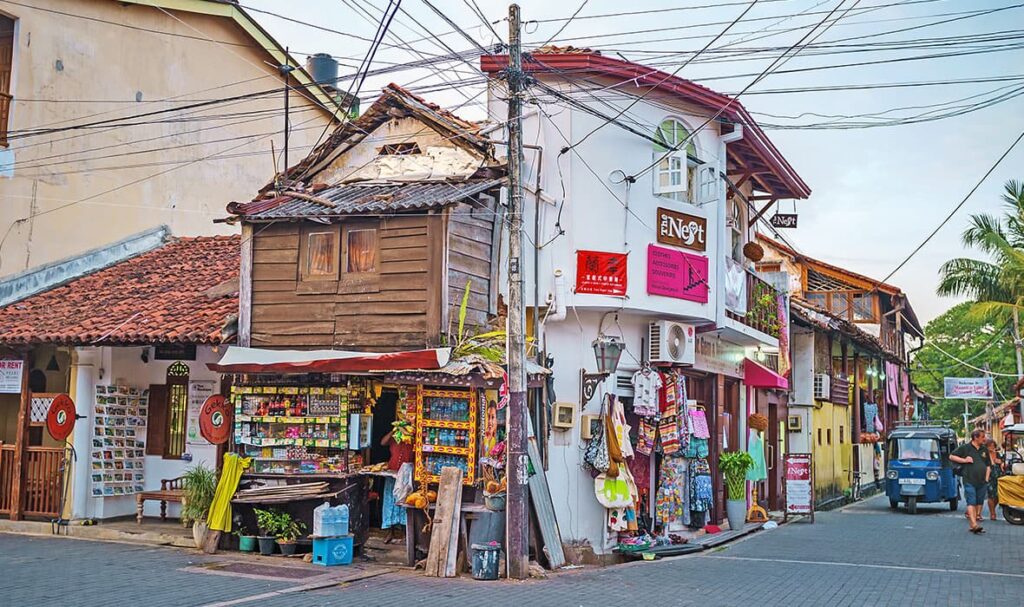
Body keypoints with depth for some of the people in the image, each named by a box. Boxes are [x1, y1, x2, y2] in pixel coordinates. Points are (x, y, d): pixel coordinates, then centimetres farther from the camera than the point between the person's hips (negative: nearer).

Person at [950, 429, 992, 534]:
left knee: (979, 502, 7)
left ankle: (976, 518, 14)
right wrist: (964, 460, -10)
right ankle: (974, 525, -20)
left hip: (982, 482, 6)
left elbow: (988, 465, 20)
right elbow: (951, 456, 2)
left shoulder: (984, 450, 15)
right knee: (971, 502, -11)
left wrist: (986, 478, 8)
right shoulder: (965, 447, 0)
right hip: (969, 481, -6)